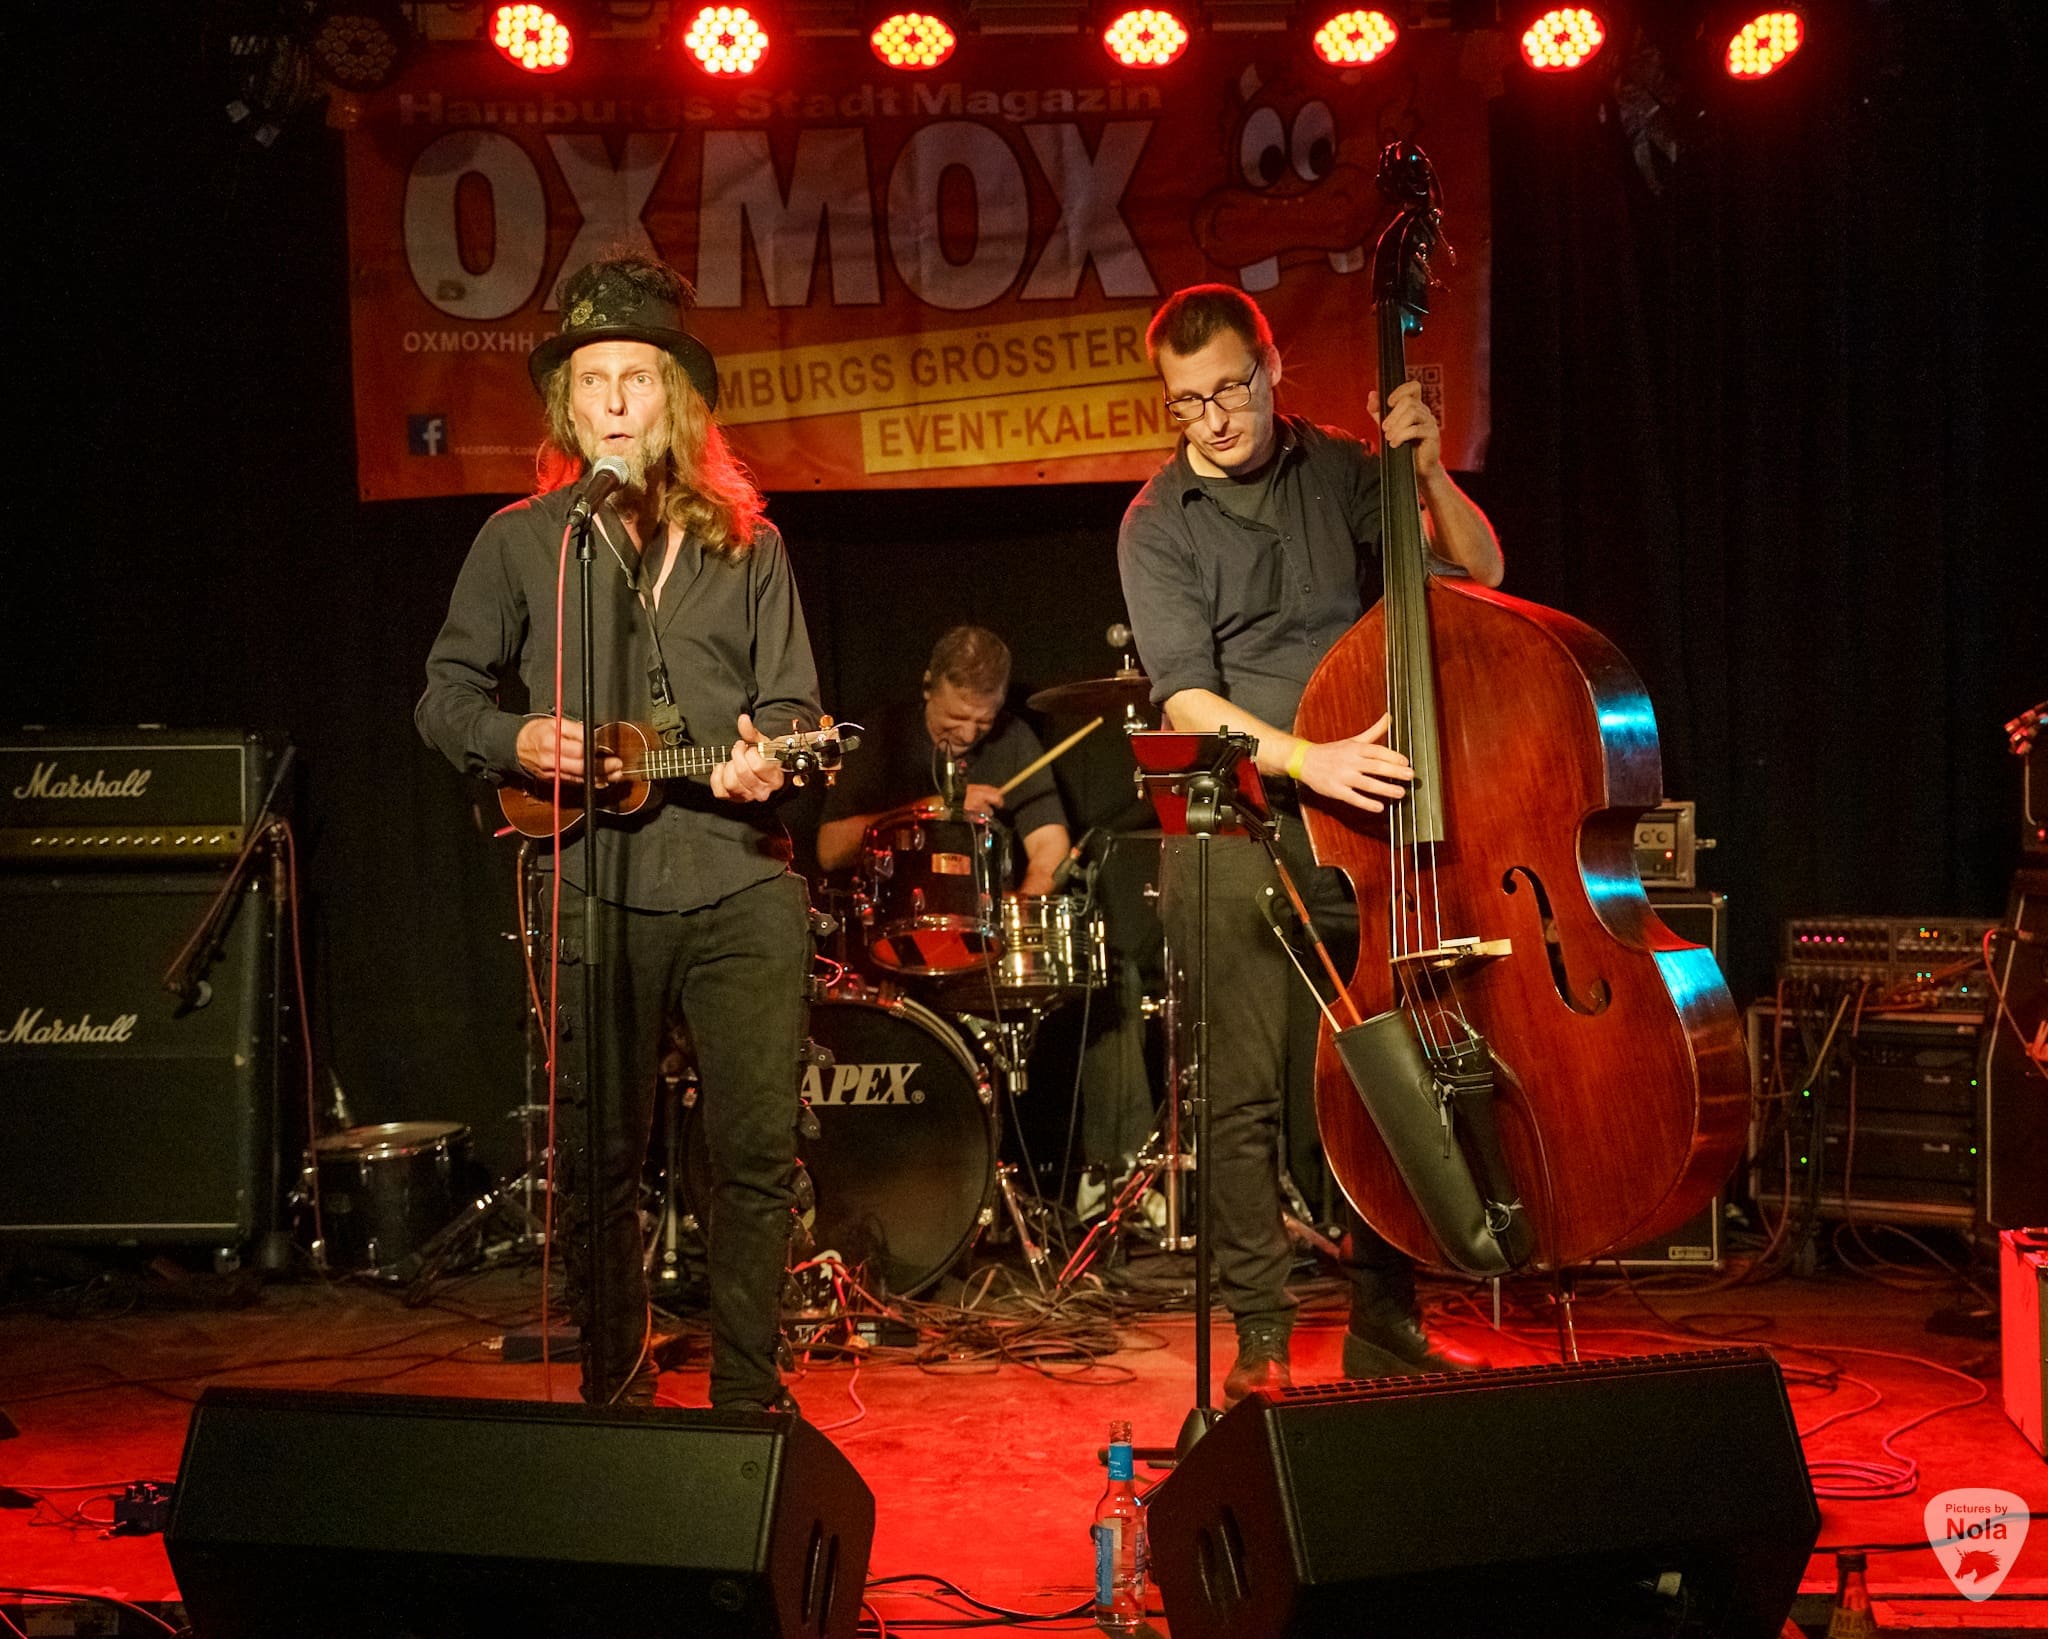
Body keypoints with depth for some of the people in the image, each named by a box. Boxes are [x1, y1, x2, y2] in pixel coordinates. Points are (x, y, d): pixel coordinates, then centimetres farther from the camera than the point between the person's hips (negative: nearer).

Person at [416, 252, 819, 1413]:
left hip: (742, 879, 1)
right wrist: (518, 742, -9)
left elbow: (793, 701, 11)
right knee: (600, 1157, 4)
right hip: (593, 888, -1)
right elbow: (447, 694, 11)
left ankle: (750, 1395, 13)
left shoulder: (743, 542, 12)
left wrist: (769, 756, -11)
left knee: (761, 1150, -1)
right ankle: (617, 1391, 21)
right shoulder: (521, 540, 9)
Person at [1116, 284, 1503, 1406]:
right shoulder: (1159, 523, 1)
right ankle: (1260, 1341, 5)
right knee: (1246, 1090, -6)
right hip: (1233, 833, -3)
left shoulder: (1337, 470, 10)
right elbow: (1188, 702, -9)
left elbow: (1479, 572, 10)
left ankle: (1385, 1323, 17)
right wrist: (1308, 760, -23)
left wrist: (1428, 470, -5)